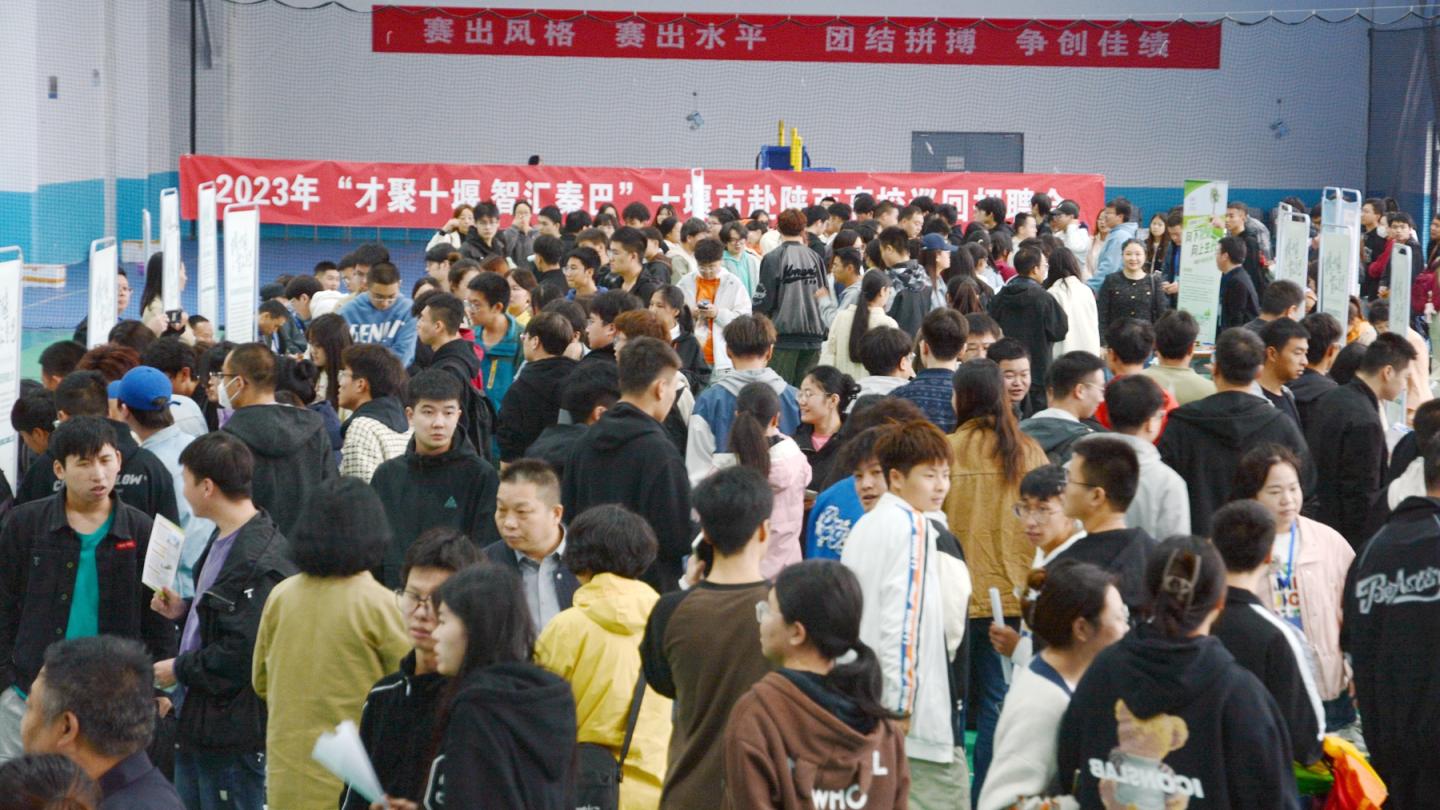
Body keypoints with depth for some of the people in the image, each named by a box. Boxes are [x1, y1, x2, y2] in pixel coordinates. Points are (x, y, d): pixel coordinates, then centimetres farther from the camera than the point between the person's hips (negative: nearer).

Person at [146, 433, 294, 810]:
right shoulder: (222, 541, 11)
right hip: (196, 721, 10)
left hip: (233, 732, -10)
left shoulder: (260, 563, -23)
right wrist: (184, 611, 8)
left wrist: (179, 669, -14)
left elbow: (243, 654, -27)